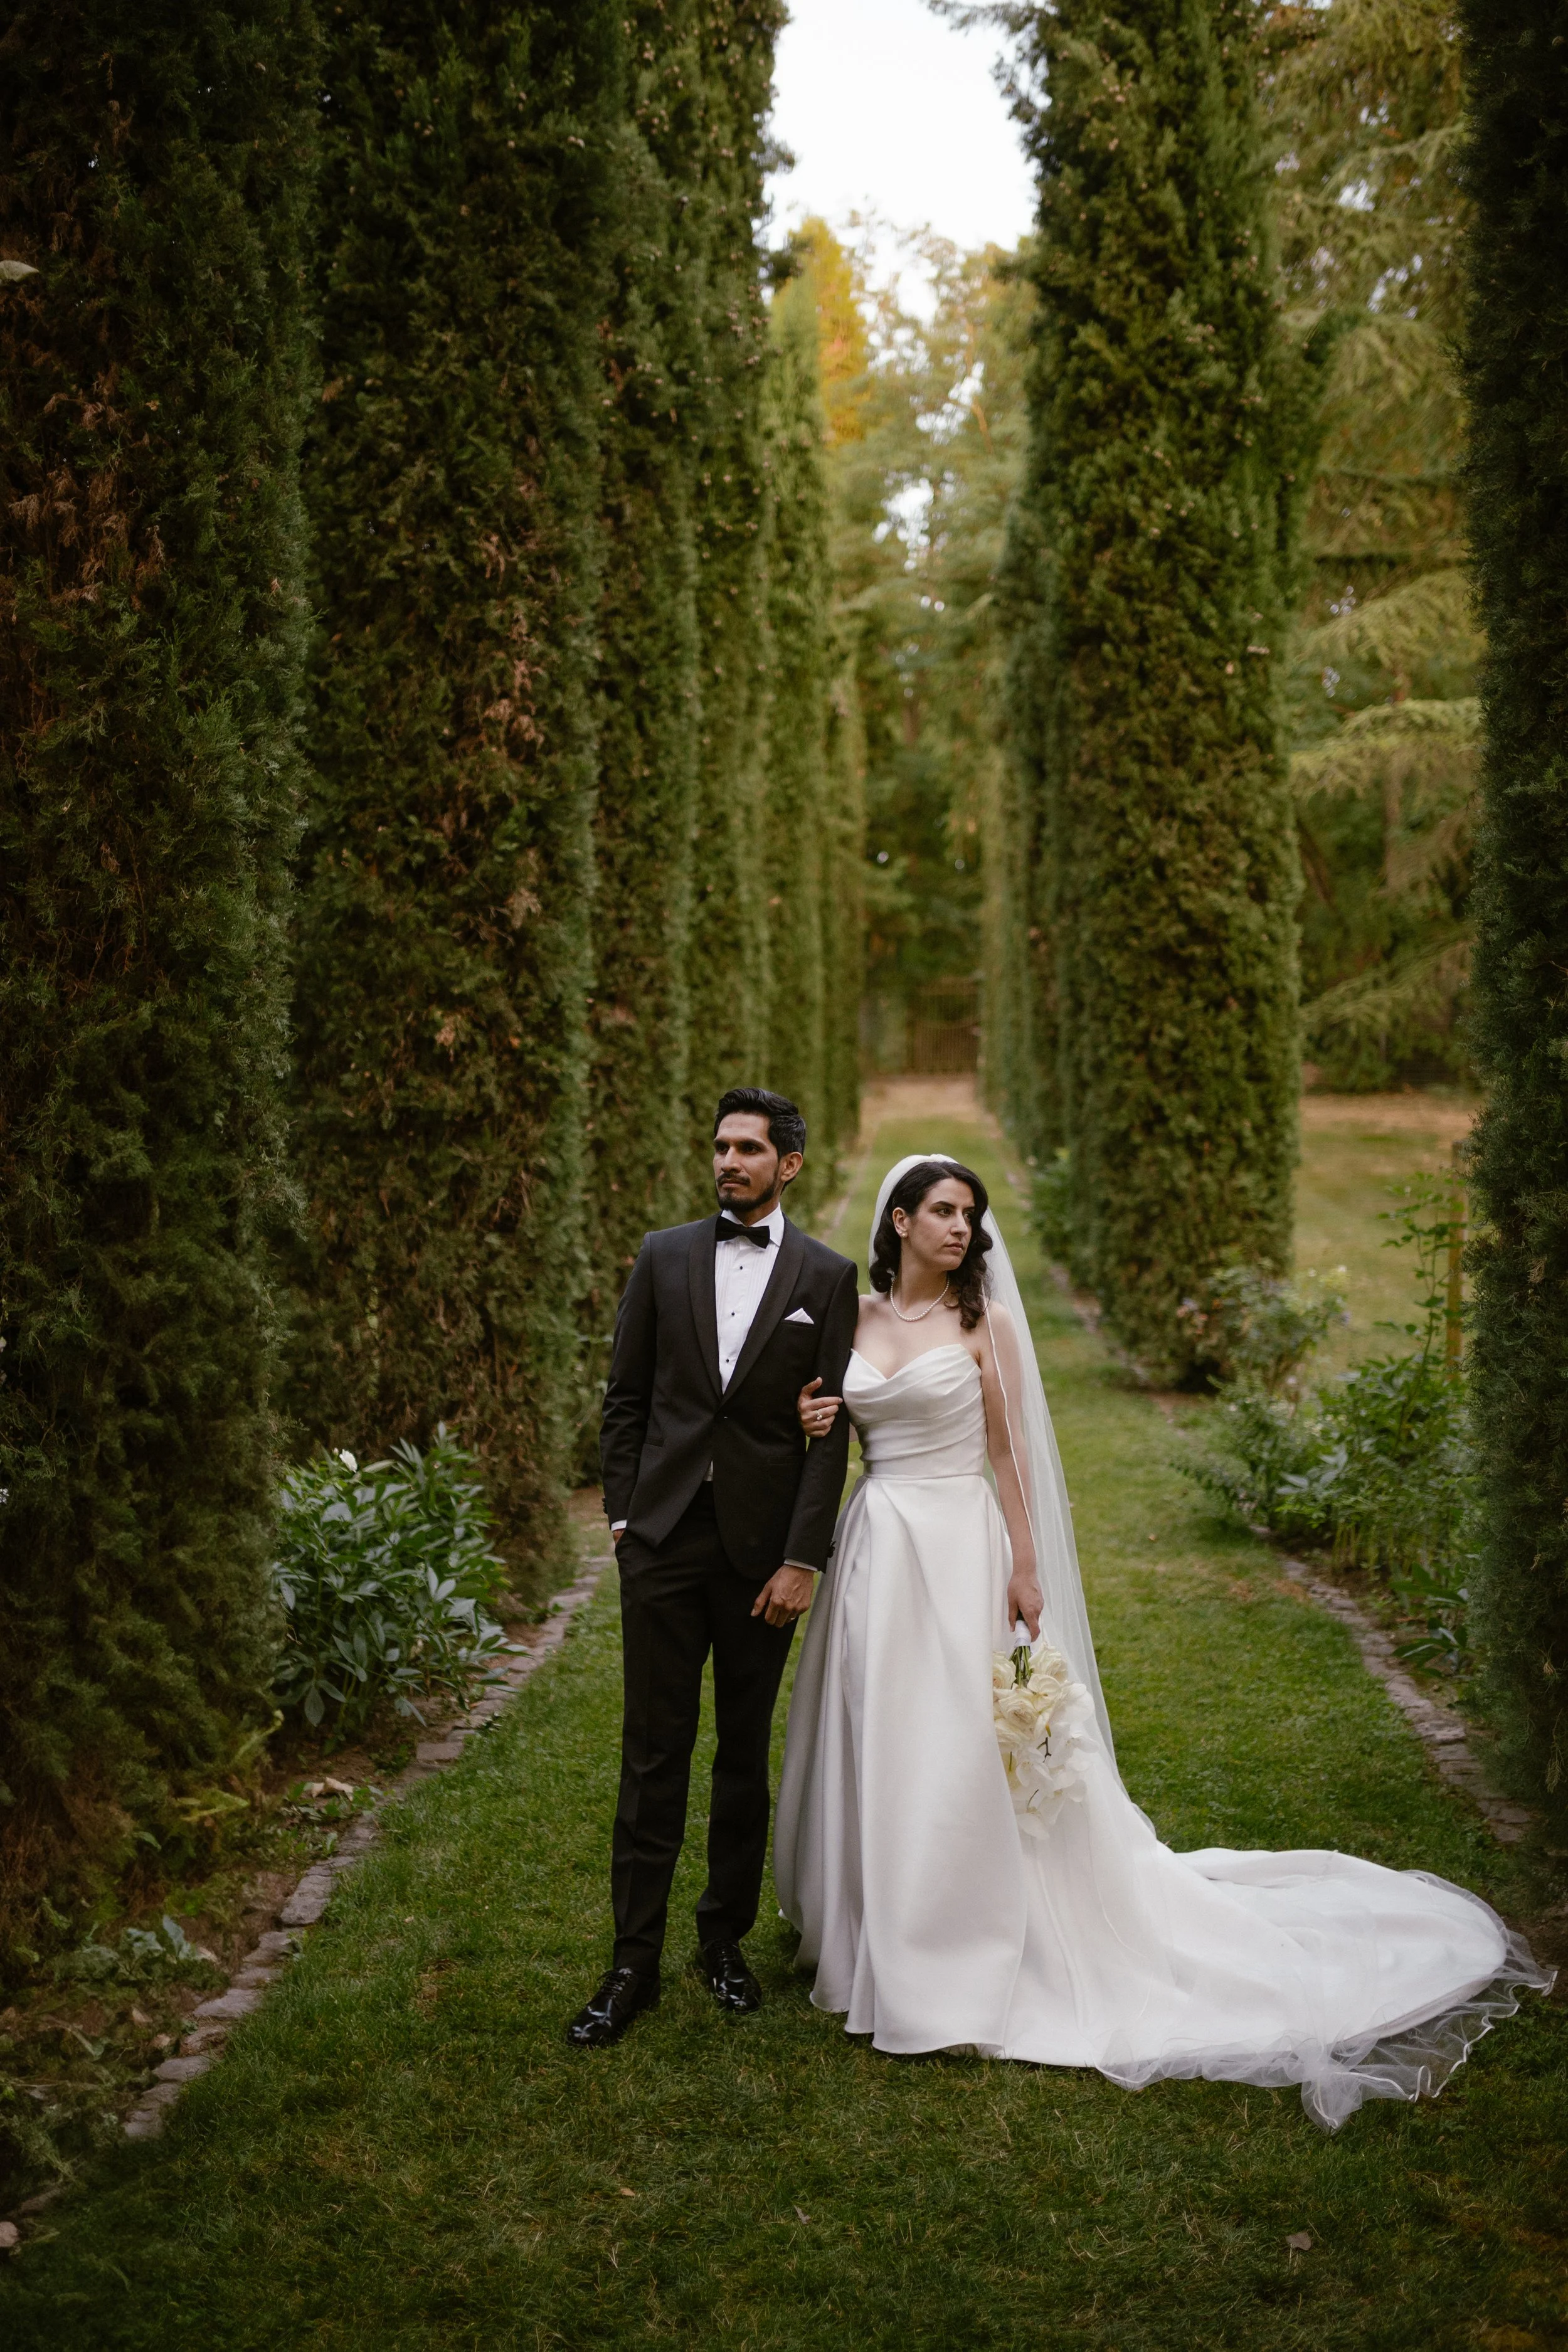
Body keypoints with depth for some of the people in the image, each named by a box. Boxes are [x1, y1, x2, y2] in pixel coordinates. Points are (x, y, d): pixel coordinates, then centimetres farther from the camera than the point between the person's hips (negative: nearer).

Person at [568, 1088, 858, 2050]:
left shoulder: (828, 1277, 0)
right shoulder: (664, 1257, 5)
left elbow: (832, 1430, -3)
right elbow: (626, 1399, 8)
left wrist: (802, 1559, -8)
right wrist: (622, 1515, 1)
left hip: (762, 1550, 0)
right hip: (664, 1539, 1)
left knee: (746, 1754, 11)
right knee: (653, 1755, 3)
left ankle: (726, 1940, 27)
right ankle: (635, 1962, 11)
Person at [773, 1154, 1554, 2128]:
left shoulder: (982, 1321, -4)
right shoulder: (856, 1320, 7)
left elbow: (1007, 1454, -4)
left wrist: (1026, 1571, -8)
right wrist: (817, 1425, -6)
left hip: (958, 1549, -4)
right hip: (875, 1546, 4)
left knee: (959, 1759, -2)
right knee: (875, 1746, 11)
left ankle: (960, 1965, 11)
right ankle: (878, 1940, 28)